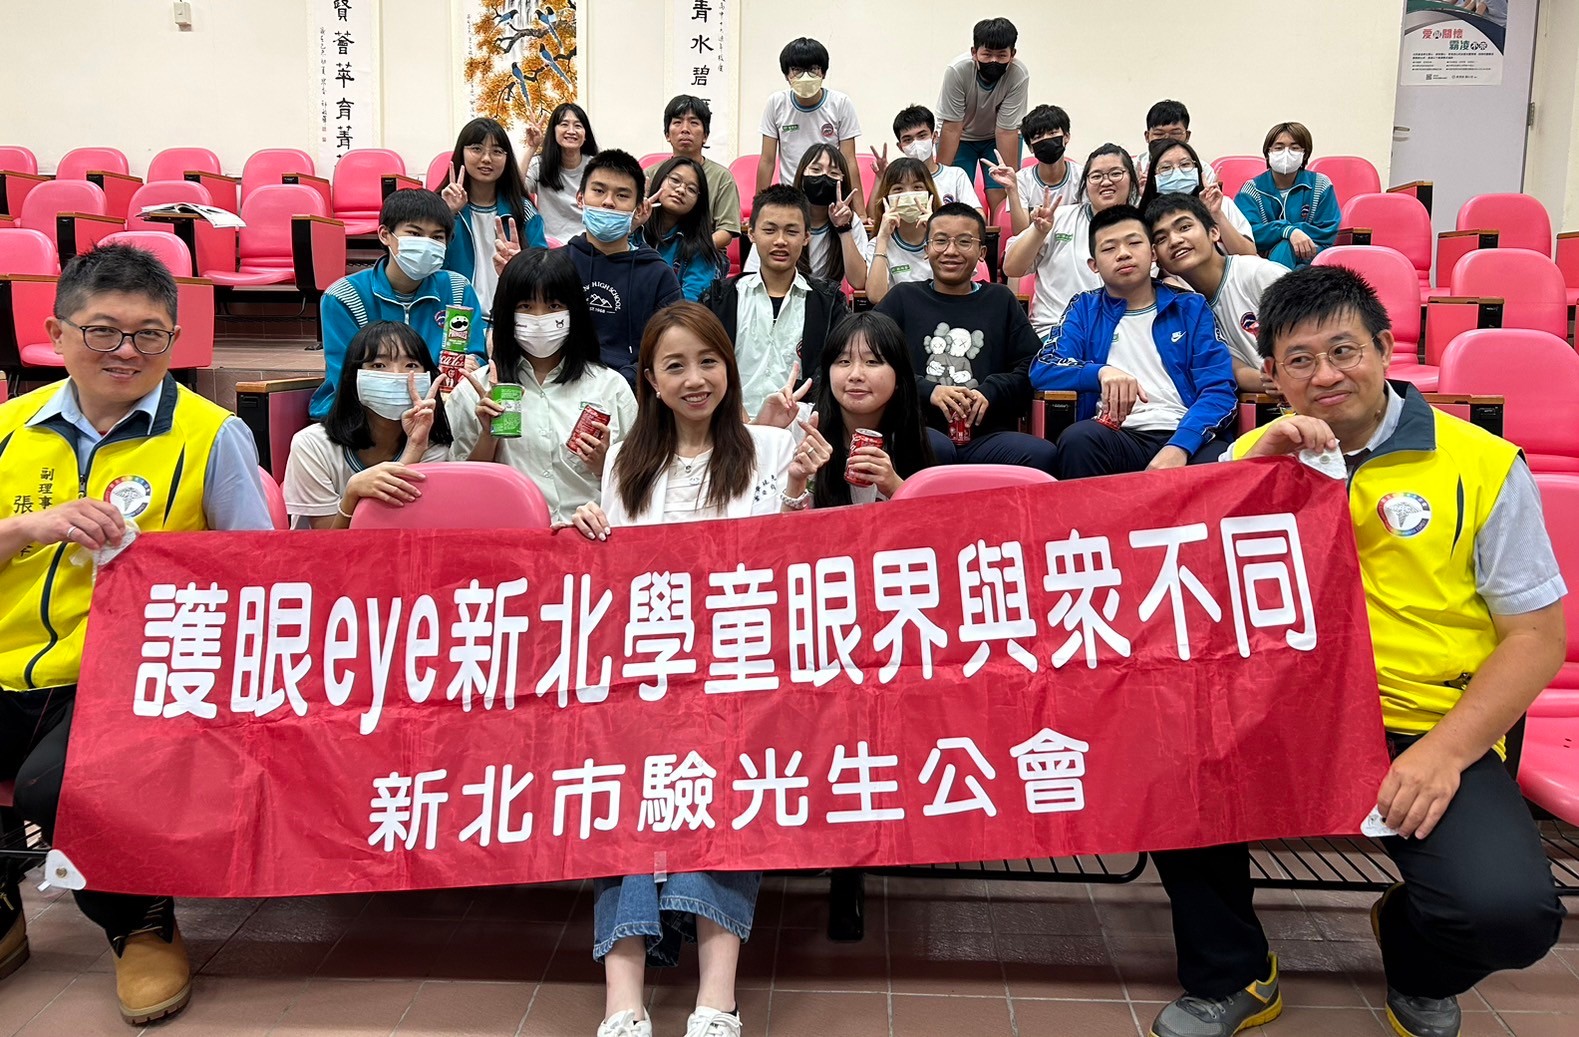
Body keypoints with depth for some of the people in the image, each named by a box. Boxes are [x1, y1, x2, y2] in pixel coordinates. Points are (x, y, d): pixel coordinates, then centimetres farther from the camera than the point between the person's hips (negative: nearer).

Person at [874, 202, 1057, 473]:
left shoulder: (1000, 301, 25)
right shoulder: (903, 297, 20)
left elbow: (1031, 367, 14)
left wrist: (990, 392, -5)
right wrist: (927, 390, -8)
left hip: (986, 434, 2)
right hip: (918, 430, -2)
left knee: (1041, 454, -30)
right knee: (937, 450, -40)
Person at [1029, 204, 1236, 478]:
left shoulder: (1191, 308, 16)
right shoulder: (1085, 309, 18)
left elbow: (1219, 390, 3)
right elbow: (1041, 371, 3)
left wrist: (1179, 446, -16)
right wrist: (1101, 372, -17)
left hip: (1184, 436, -1)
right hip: (1118, 437, 1)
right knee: (1077, 439, -33)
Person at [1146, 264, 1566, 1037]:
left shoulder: (1482, 464, -1)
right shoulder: (1256, 454, 8)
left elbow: (1537, 634, 0)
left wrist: (1446, 750, -12)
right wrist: (1253, 467, -15)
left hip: (1426, 730, -2)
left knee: (1507, 909, -26)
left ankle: (1417, 972, 16)